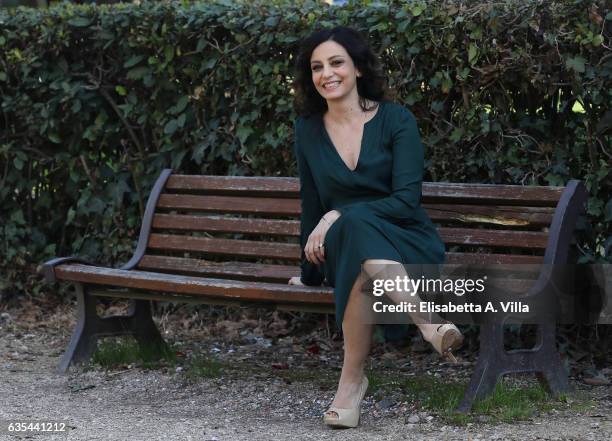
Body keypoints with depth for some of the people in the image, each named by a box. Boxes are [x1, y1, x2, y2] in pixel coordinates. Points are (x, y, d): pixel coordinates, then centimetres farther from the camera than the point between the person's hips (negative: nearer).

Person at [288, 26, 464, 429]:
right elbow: (312, 205, 18)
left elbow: (407, 200, -13)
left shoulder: (396, 119, -4)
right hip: (343, 246, 2)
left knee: (356, 224, -39)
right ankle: (428, 321, -49)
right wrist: (310, 271, 26)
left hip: (409, 246, -2)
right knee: (356, 226, -37)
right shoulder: (309, 129, 7)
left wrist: (338, 215, -21)